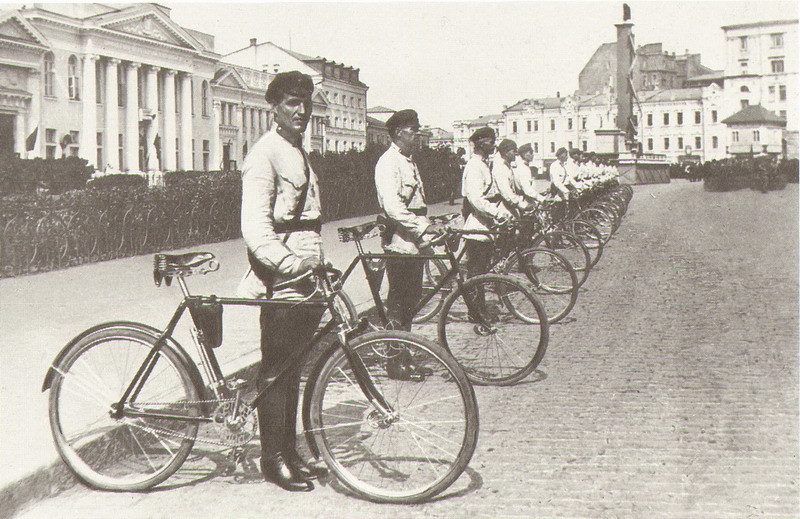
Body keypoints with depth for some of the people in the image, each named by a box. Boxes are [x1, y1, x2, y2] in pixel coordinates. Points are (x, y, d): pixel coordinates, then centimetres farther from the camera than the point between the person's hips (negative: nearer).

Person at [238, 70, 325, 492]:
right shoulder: (265, 154, -11)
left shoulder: (299, 153, 19)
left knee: (293, 367, 13)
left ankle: (289, 449, 22)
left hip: (305, 277, 9)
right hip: (280, 281, -9)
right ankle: (273, 458, 7)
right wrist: (290, 264, -32)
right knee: (276, 369, -2)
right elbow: (255, 227, -20)